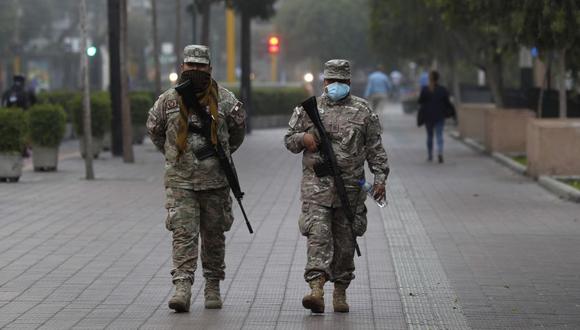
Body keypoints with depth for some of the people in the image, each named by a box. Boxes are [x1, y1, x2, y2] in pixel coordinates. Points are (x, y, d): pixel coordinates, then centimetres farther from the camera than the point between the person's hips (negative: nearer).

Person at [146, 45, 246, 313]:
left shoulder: (224, 99, 0)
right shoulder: (168, 100, 1)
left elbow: (238, 130, 15)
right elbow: (154, 129, 18)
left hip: (215, 180, 1)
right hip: (180, 181, -1)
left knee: (213, 236, 10)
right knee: (184, 233, -10)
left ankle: (213, 287, 22)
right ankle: (182, 287, -16)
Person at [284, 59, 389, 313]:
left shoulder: (363, 111, 8)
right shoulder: (308, 108, 8)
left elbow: (375, 149, 8)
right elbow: (289, 140, 14)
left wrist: (380, 178, -1)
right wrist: (303, 138, -8)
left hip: (350, 186, 1)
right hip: (316, 184, -1)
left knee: (345, 240, 7)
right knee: (318, 235, -15)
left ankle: (340, 291, 19)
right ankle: (316, 288, -25)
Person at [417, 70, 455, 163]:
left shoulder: (425, 90, -7)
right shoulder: (443, 90, -5)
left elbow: (420, 102, -4)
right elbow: (447, 102, -2)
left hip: (428, 116, 0)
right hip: (440, 116, 0)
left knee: (429, 136, 14)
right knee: (439, 135, -2)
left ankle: (430, 156, 21)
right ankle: (440, 152, -25)